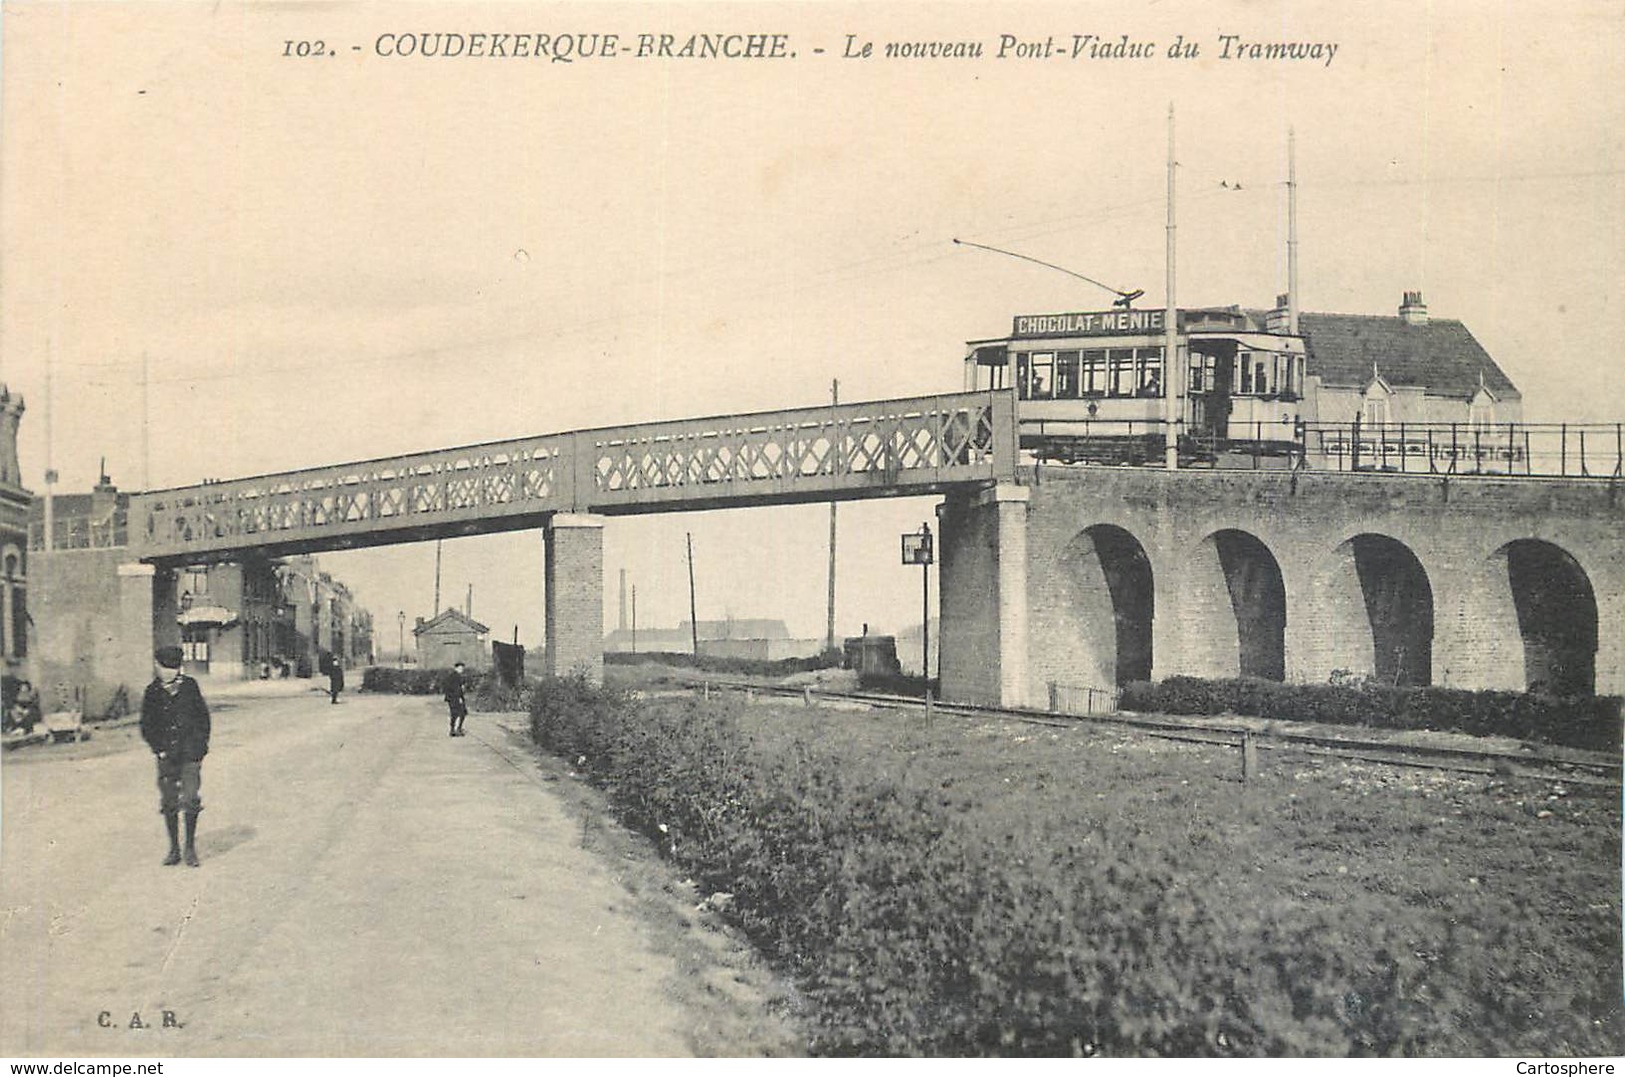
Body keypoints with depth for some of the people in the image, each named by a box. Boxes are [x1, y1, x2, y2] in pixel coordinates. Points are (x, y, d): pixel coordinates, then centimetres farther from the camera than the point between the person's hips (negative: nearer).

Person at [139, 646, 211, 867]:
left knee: (190, 800, -8)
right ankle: (174, 849, 15)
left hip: (190, 753, -1)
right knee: (169, 803, 3)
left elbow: (203, 716, 9)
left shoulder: (190, 687, 3)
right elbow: (147, 727, 7)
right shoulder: (152, 693, 3)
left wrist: (201, 745, 2)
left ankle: (191, 847, 5)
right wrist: (159, 749, -3)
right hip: (167, 755, 1)